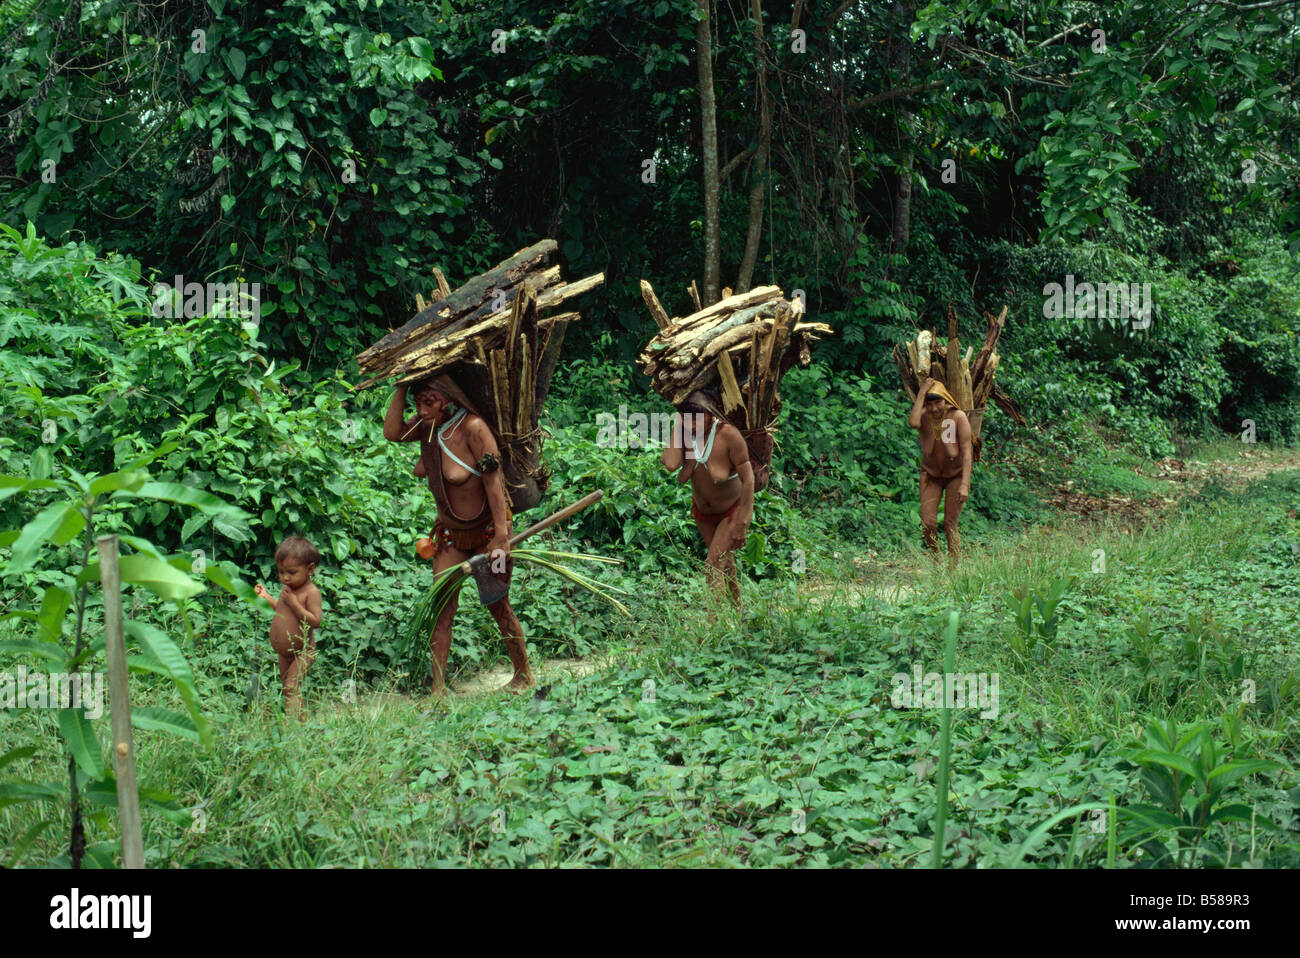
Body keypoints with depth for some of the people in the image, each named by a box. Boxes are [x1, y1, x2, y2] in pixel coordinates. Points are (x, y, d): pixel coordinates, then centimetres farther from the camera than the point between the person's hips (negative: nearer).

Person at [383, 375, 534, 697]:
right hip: (451, 534, 6)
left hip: (486, 530, -6)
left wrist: (501, 537, -25)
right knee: (441, 608, -1)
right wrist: (402, 387, -16)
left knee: (498, 606, 6)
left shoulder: (472, 428, -24)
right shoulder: (429, 426, -3)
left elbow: (493, 482, -24)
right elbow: (392, 432, -14)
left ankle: (523, 675, 25)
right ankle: (438, 688, 2)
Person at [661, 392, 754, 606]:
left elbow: (748, 477, -26)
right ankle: (739, 610, 39)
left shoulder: (728, 434, -30)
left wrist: (742, 522, -27)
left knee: (713, 566, -16)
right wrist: (677, 425, -28)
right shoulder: (685, 432, -16)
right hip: (702, 511, 5)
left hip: (732, 509, -5)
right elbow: (671, 465, -35)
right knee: (725, 564, 20)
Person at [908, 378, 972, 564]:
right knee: (928, 524, -6)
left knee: (950, 525, -7)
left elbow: (966, 452, -21)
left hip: (956, 475, -2)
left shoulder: (958, 417, -19)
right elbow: (913, 423, -39)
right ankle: (936, 559, 20)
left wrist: (964, 485, -28)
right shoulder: (922, 416, -12)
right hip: (931, 475, 2)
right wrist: (921, 393, -31)